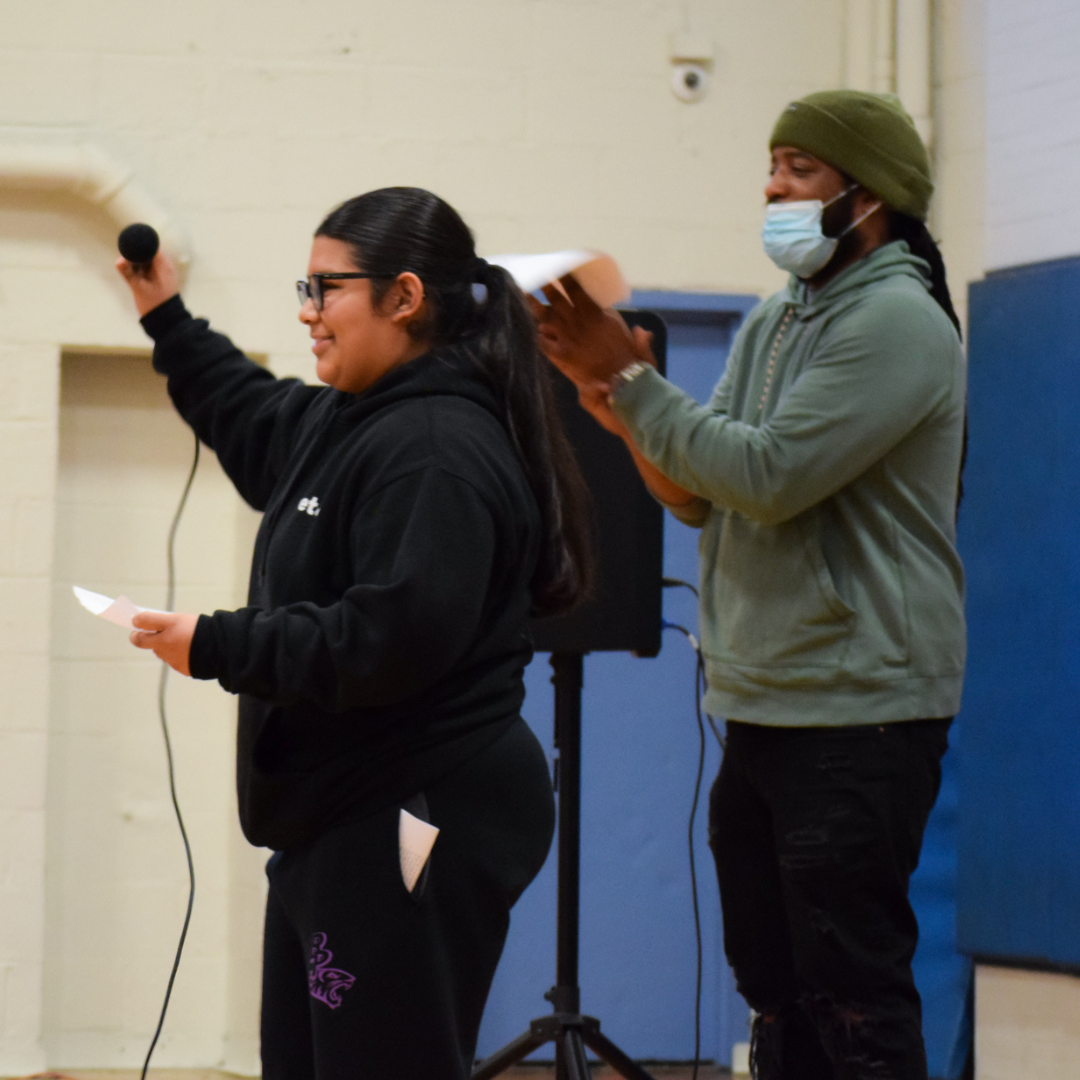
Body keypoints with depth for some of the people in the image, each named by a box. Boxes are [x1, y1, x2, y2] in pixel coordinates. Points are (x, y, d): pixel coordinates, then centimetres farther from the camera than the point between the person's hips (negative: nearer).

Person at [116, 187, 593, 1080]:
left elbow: (390, 640, -28)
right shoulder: (350, 422, 14)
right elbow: (259, 423, 38)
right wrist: (169, 322, 36)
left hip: (415, 833, -11)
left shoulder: (439, 453, -19)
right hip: (340, 825, 11)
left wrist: (216, 647, -20)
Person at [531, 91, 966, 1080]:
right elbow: (699, 496, 13)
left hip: (861, 719, -9)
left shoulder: (898, 322, -12)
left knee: (855, 995, -9)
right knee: (776, 990, 13)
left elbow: (768, 477, -20)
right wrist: (620, 406, -4)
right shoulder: (775, 322, 16)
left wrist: (631, 379, -13)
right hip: (759, 706, 9)